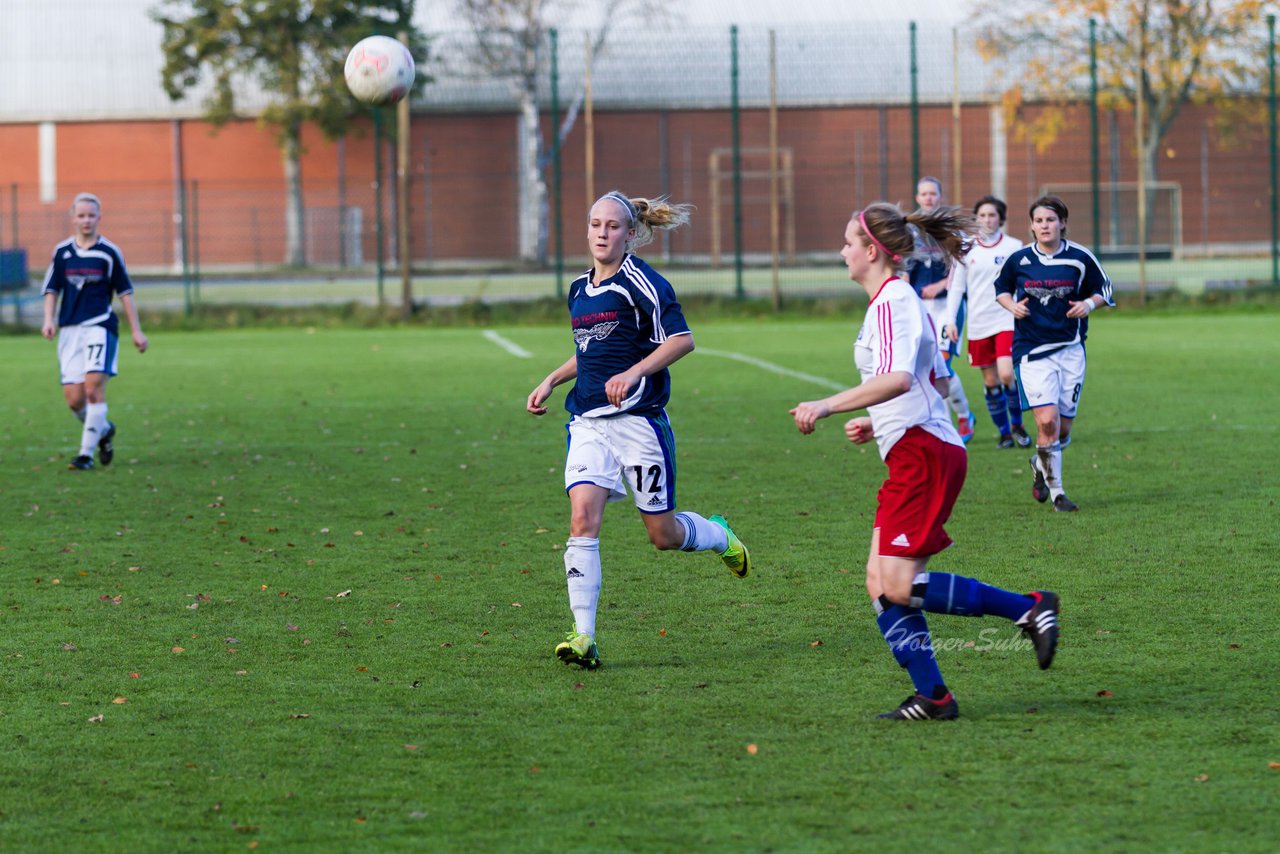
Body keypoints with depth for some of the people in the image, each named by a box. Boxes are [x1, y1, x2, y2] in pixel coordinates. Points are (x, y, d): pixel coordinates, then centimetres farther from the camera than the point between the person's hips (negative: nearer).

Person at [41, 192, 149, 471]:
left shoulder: (109, 252, 2)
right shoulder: (62, 251, 8)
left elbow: (125, 292, 6)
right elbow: (52, 290, 14)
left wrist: (136, 330, 4)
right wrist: (49, 320, -3)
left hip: (100, 326, -3)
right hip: (70, 330, 3)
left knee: (94, 387, -17)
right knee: (73, 398, -3)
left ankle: (87, 453, -10)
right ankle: (104, 430, 27)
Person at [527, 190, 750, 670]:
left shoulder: (639, 281, -8)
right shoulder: (580, 290, 15)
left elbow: (681, 339, -14)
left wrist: (632, 374, -24)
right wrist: (551, 381, 18)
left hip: (637, 418, -5)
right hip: (588, 420, 5)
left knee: (663, 534, 3)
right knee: (582, 518, -14)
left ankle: (720, 536, 38)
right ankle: (584, 637, -17)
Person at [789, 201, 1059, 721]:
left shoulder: (891, 301, -11)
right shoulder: (898, 299, 21)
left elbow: (898, 379, -27)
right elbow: (937, 383, 28)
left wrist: (828, 405, -27)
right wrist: (878, 424, 28)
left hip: (923, 453, -10)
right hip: (917, 454, 10)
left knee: (899, 585, -15)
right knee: (880, 582, 4)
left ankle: (1028, 609, -12)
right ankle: (932, 696, 0)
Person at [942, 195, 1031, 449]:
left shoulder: (1014, 247, 1)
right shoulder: (967, 249, 5)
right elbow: (956, 286, 8)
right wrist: (950, 319, 1)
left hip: (1007, 321, -2)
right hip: (978, 325, 2)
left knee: (1007, 374, -17)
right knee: (990, 381, 5)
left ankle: (1017, 424, 5)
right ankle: (1004, 432, 18)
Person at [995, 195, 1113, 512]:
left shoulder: (1080, 258, -2)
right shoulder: (1018, 260, -1)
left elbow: (1103, 289, 10)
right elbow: (1001, 289, 15)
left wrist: (1090, 304, -11)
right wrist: (1012, 305, -6)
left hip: (1071, 349, 2)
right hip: (1031, 351, -2)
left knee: (1063, 427, 4)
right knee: (1047, 420, -17)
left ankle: (1041, 466, 37)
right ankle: (1056, 492, -3)